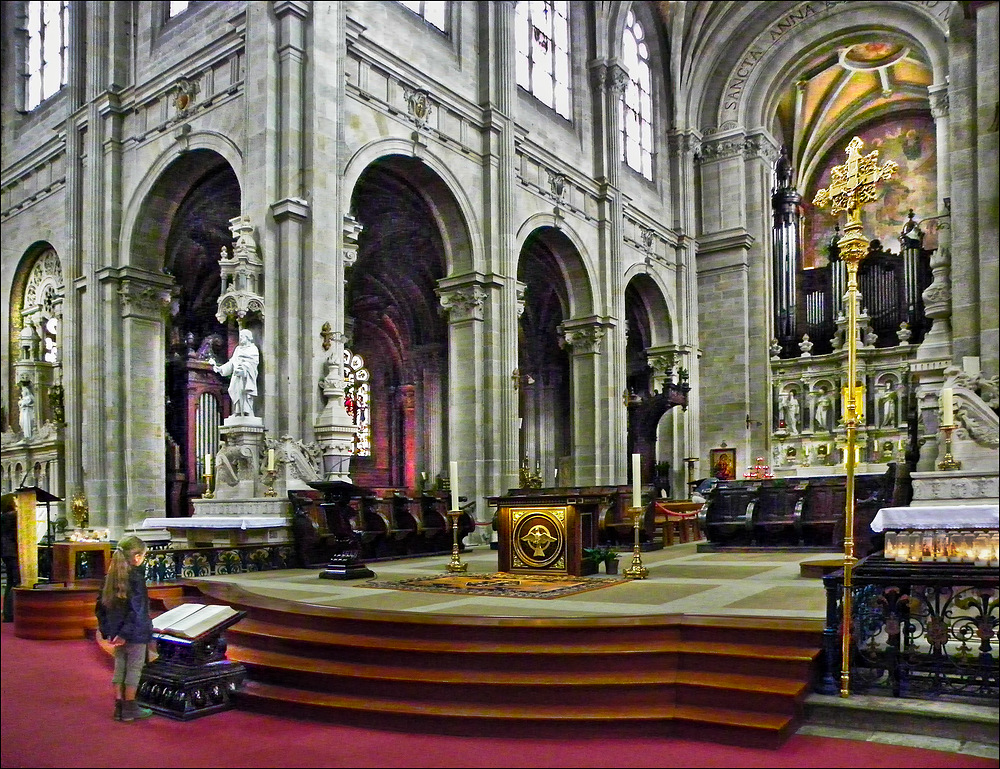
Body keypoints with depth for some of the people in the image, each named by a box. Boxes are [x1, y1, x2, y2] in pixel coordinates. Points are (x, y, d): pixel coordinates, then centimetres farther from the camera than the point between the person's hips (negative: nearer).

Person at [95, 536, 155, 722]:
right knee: (134, 668, 6)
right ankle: (129, 709, 14)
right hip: (136, 633, -7)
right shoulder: (136, 577, -19)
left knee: (119, 667, 16)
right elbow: (137, 609, -23)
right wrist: (126, 633, -17)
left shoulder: (111, 577, 3)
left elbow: (101, 604, 9)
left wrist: (107, 630, 13)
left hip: (116, 632, 7)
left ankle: (119, 707, 23)